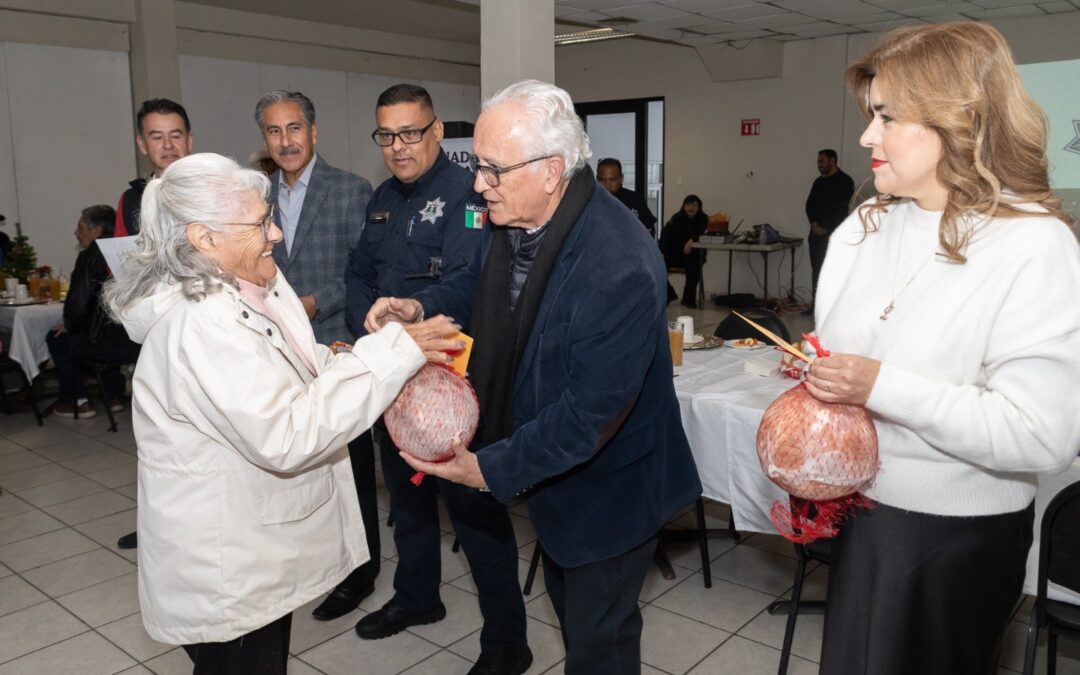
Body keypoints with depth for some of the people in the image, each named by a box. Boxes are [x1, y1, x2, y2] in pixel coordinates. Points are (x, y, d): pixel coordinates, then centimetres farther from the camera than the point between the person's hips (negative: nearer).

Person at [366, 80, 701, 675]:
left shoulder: (620, 268, -34)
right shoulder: (512, 219, -9)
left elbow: (592, 413, -31)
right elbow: (478, 282, 12)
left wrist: (491, 469, -26)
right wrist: (420, 307, -8)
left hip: (606, 487, -8)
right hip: (551, 469, 8)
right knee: (568, 607, 29)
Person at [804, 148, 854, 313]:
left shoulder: (844, 181, -3)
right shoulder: (819, 182, 17)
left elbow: (843, 208, -10)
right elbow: (809, 204, 12)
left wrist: (827, 229, -11)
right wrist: (814, 224, -5)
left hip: (833, 235, -6)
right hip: (816, 234, 6)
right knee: (816, 269, 7)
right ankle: (816, 304, 12)